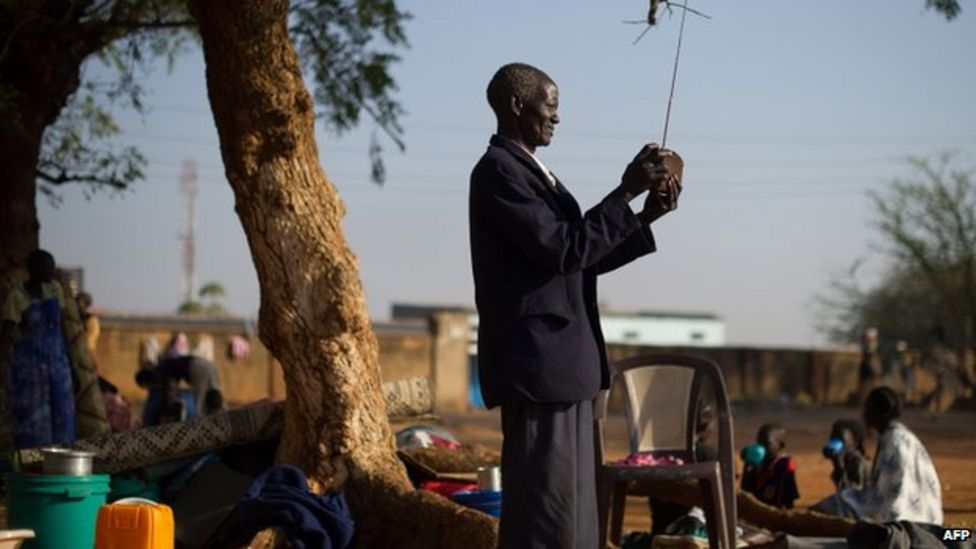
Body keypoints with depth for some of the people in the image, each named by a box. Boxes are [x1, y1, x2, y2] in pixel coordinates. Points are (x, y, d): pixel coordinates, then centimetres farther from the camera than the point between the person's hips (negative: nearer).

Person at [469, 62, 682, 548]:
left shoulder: (532, 172, 20)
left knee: (571, 510, 12)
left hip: (564, 363, 10)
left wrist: (645, 218, 9)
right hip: (537, 363, -10)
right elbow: (564, 249, -18)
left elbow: (585, 258, 19)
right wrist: (626, 192, -14)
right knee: (546, 509, -11)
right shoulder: (499, 170, -10)